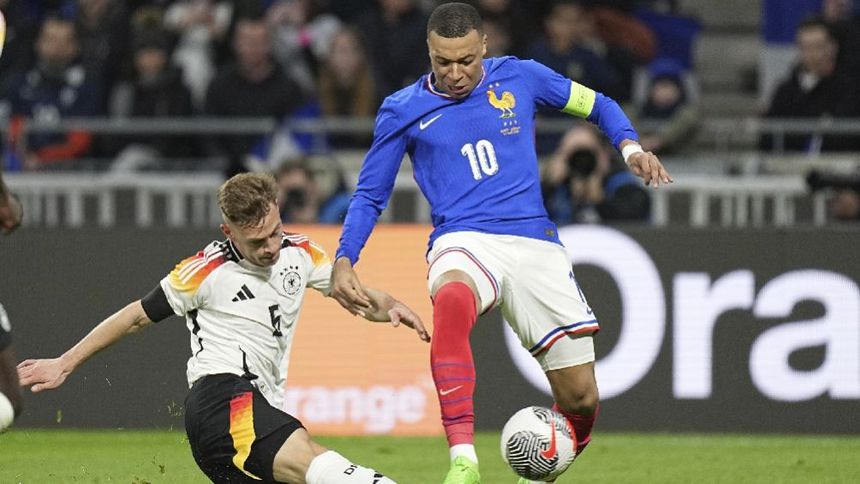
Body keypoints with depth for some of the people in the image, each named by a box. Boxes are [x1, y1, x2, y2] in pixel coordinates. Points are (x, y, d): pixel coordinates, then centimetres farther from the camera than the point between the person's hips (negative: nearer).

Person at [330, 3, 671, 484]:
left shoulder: (520, 78, 7)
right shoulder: (403, 110, 5)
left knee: (581, 400, -2)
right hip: (463, 243, -2)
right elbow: (370, 196, 13)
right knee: (453, 301, -42)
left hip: (535, 243, 2)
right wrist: (344, 262, -2)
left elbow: (597, 105, 20)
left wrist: (631, 147, 0)